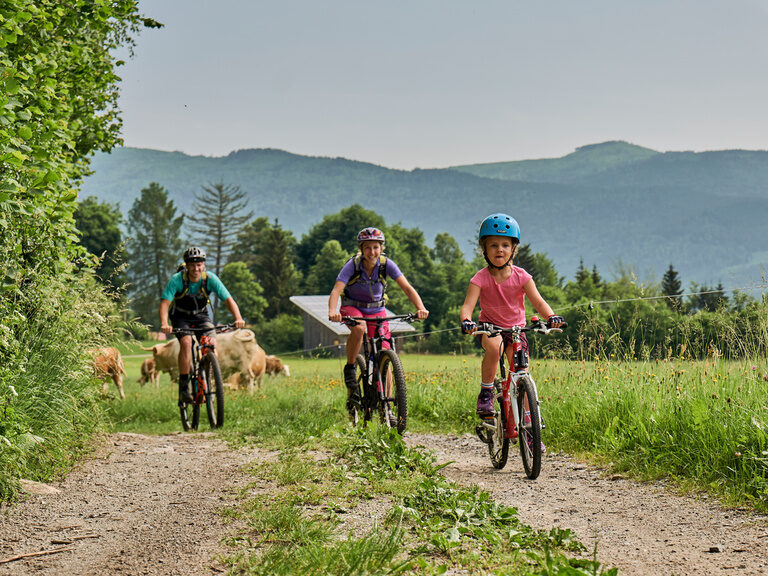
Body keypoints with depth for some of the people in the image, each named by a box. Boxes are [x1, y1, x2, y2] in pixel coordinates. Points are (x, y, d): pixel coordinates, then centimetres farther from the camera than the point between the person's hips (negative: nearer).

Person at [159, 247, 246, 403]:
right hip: (181, 316, -2)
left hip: (201, 315, 2)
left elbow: (228, 299, -23)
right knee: (186, 342, -29)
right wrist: (164, 324, -49)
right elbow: (165, 302, -31)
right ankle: (183, 386, -23)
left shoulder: (210, 279, -20)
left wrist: (238, 318, -40)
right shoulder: (177, 279, -24)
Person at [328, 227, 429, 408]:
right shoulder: (353, 265, -23)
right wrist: (332, 312, -53)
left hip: (376, 309, 2)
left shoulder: (386, 264, -18)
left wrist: (420, 308, -42)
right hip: (352, 307, -2)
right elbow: (336, 290, -34)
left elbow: (407, 288, -24)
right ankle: (349, 370, -15)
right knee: (358, 328, -38)